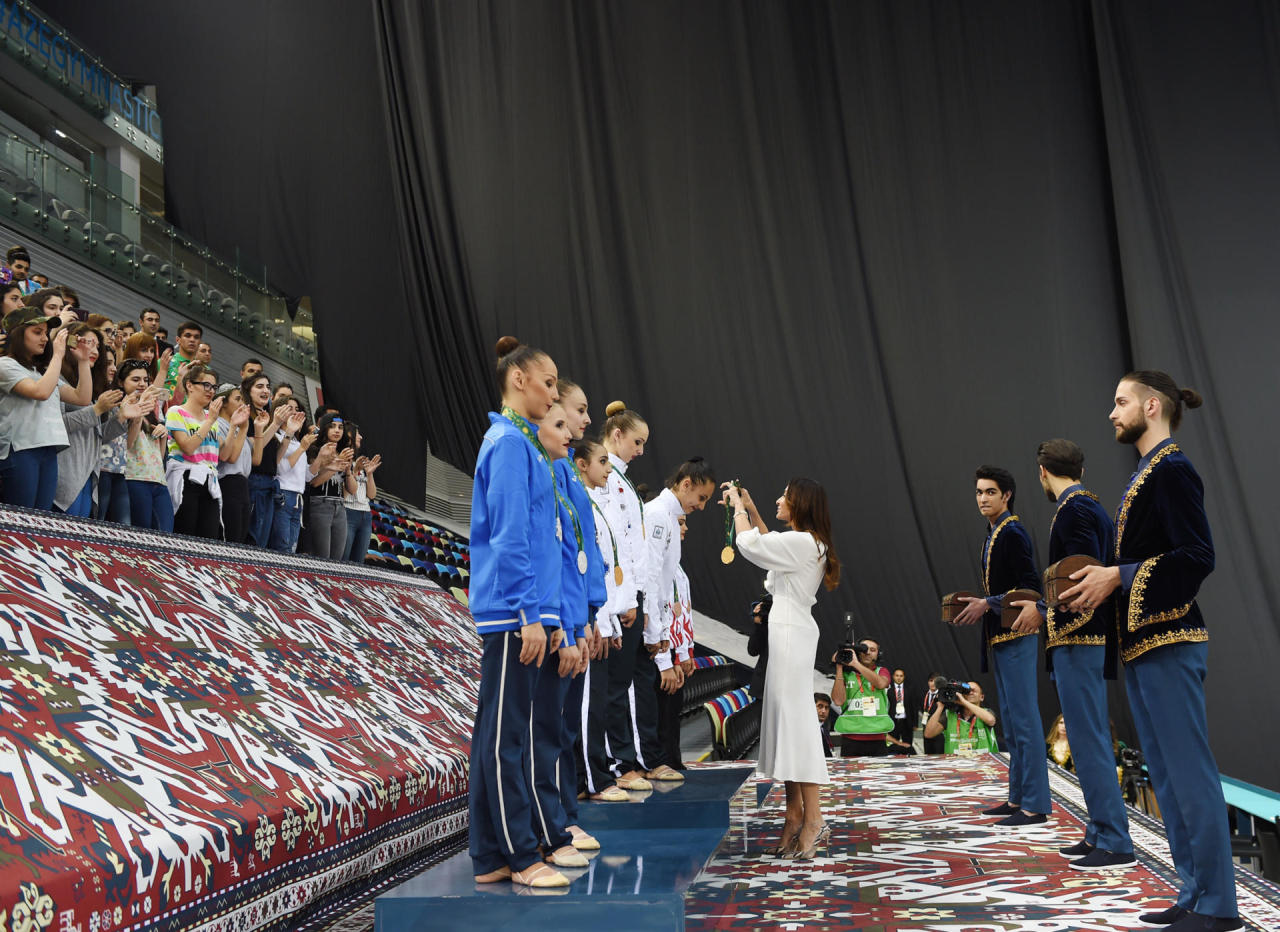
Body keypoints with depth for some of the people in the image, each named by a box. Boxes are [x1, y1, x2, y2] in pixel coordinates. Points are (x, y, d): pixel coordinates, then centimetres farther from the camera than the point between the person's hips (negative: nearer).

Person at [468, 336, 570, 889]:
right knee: (505, 735, -3)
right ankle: (520, 857, 2)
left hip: (518, 614, 10)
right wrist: (531, 614, -18)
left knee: (496, 733, 11)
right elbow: (510, 538, -16)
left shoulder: (520, 443, 19)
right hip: (511, 613, -10)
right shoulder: (509, 444, -10)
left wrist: (547, 613, 21)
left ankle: (490, 857, 16)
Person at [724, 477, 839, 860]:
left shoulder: (802, 543, -15)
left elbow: (748, 543, -16)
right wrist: (751, 509, 27)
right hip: (784, 631, 10)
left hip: (791, 634, -10)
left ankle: (813, 820, -9)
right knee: (782, 718, 10)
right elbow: (766, 543, 33)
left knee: (793, 719, -10)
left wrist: (738, 506, 0)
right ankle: (795, 812, 14)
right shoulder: (806, 543, 15)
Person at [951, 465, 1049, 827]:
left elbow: (1031, 587, -19)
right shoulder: (994, 534, 17)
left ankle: (1035, 805, -5)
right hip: (1000, 637, 11)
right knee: (1011, 721, 15)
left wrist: (987, 605, -19)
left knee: (1024, 719, -8)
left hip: (1016, 636, -11)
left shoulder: (1012, 533, -13)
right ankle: (1018, 798, 22)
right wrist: (978, 606, 9)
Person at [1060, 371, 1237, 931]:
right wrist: (1104, 582, 10)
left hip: (1169, 641, -10)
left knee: (1189, 771, -6)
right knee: (1167, 775, 13)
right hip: (1141, 641, 10)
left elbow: (1196, 558, -19)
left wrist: (1118, 576, -20)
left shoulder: (1172, 470, -11)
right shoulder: (1147, 472, 18)